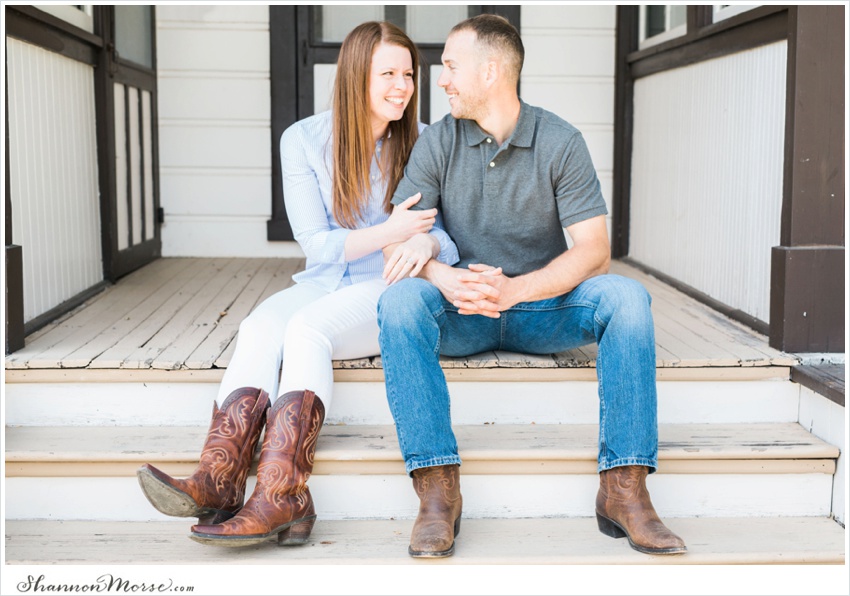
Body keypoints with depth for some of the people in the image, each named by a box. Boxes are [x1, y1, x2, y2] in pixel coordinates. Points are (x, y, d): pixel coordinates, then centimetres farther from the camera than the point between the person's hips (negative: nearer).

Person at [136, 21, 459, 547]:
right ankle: (217, 482, -44)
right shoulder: (305, 140, 3)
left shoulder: (423, 144, 2)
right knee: (260, 326, -30)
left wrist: (427, 244, -21)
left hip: (391, 290, -2)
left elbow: (451, 234, 4)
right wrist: (389, 232, -15)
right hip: (325, 284, 3)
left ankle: (277, 498, -44)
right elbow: (317, 243, -1)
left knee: (306, 325, -33)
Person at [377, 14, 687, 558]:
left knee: (625, 295, -27)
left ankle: (624, 489, -28)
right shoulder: (438, 143, 1)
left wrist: (515, 289, -29)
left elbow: (594, 250, -12)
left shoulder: (560, 142, -4)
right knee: (400, 299, -30)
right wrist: (444, 277, -30)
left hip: (545, 310, 0)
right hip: (462, 316, 1)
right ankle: (438, 490, -33)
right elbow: (397, 243, -7)